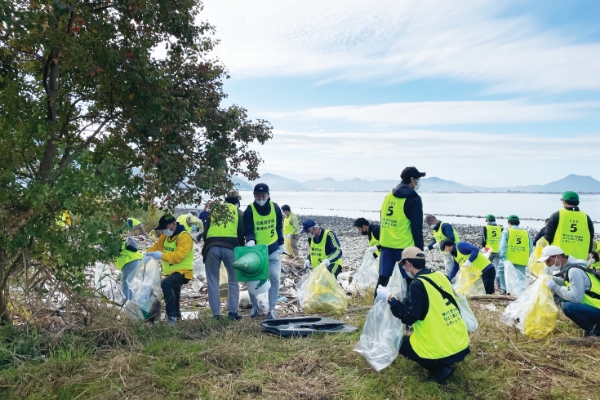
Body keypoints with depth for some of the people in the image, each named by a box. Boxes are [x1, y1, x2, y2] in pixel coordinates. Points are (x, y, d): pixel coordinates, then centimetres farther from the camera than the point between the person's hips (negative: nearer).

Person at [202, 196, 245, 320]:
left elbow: (206, 231, 23)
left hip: (211, 246, 1)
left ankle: (216, 313, 12)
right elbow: (242, 232, 12)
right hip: (230, 246, -1)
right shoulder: (239, 212, 21)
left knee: (213, 281, 11)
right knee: (233, 280, 14)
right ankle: (232, 311, 12)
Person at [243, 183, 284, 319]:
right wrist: (250, 240, -38)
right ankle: (255, 306, 25)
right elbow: (248, 230, -17)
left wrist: (281, 243, 9)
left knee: (274, 278, -4)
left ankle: (272, 309, 7)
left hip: (273, 250, 2)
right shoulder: (249, 211, -12)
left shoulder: (275, 208, -3)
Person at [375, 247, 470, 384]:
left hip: (442, 351, -8)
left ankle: (439, 369, 1)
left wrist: (389, 298, -11)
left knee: (400, 341, 14)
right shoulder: (440, 276, 6)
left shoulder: (417, 284, -16)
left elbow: (409, 317, -19)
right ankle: (443, 364, 17)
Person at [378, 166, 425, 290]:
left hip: (386, 244, 6)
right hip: (405, 246, -6)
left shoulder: (389, 196, 11)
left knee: (383, 278, 10)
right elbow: (417, 228, -10)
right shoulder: (413, 199, -9)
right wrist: (419, 250, -5)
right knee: (411, 280, 2)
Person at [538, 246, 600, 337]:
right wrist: (552, 279, 8)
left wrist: (554, 287, -17)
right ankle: (593, 326, 15)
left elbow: (575, 298, -27)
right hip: (593, 306, 10)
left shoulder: (574, 271, -21)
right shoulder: (568, 267, 7)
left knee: (568, 307, -26)